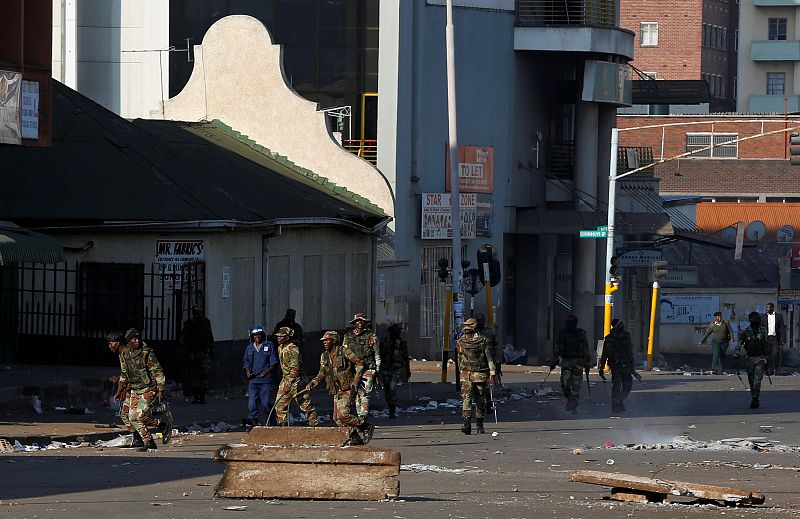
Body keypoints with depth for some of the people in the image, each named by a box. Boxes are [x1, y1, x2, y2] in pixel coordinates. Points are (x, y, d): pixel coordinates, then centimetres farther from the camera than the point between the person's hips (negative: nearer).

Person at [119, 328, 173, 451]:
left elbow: (158, 372, -13)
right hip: (134, 390, 7)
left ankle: (164, 424, 4)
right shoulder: (125, 354, 4)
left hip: (149, 389, -7)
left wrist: (161, 391, -16)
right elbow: (124, 373, 19)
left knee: (140, 415, -20)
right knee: (133, 418, 0)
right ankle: (149, 443, 11)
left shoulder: (147, 353, -15)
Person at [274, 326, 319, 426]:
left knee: (305, 404, -4)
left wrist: (289, 383, -26)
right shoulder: (280, 348, 10)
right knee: (280, 403, 5)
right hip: (286, 379, 9)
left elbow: (295, 368, -22)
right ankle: (283, 423, 13)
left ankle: (314, 424, 2)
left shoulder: (293, 349, -19)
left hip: (296, 380, -9)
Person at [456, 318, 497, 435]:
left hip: (480, 374, -1)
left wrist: (492, 373, -10)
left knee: (480, 401, 6)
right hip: (465, 375, 1)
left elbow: (489, 358, -4)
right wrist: (460, 372, 22)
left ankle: (480, 425, 18)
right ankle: (467, 424, -21)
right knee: (466, 398, -13)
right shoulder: (461, 342, 6)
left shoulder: (482, 341, -3)